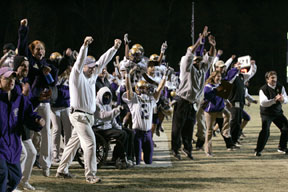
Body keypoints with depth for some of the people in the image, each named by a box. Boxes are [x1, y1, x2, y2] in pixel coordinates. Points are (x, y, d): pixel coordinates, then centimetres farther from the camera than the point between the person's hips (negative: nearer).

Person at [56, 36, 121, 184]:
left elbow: (102, 61, 13)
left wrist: (115, 48, 8)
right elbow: (79, 62, -24)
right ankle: (90, 175, -15)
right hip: (79, 115, -9)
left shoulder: (92, 76, 13)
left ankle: (62, 171, 20)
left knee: (74, 142, 13)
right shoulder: (77, 76, -8)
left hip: (88, 116, 9)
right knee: (90, 142, -14)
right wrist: (85, 46, -37)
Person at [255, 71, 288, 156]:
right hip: (266, 113, -5)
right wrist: (274, 100, -42)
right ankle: (258, 150, -12)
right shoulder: (263, 89, -16)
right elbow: (263, 103, -29)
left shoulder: (280, 87, -1)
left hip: (278, 112, 5)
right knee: (265, 131, -22)